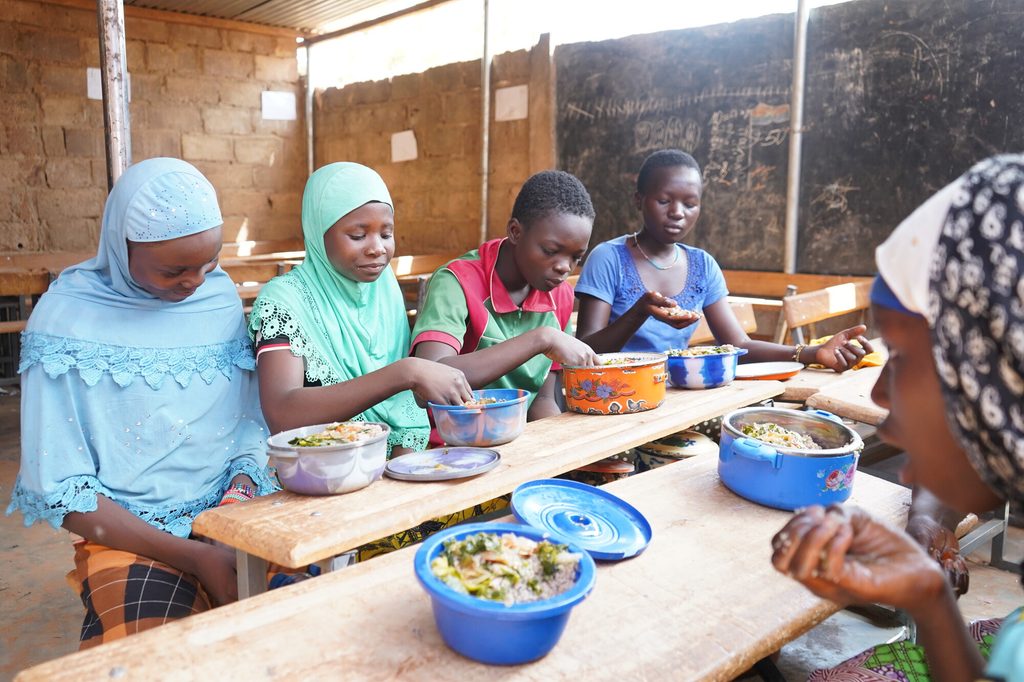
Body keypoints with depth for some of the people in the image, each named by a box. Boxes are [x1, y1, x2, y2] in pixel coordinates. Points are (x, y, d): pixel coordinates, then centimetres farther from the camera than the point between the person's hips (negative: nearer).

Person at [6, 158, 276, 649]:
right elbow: (57, 489, -8)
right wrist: (192, 557, -17)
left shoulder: (221, 296, 5)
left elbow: (253, 421, 8)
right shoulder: (67, 316, -7)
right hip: (131, 535, -3)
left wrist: (244, 492, -14)